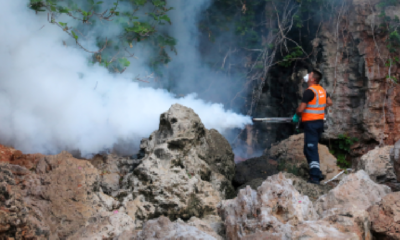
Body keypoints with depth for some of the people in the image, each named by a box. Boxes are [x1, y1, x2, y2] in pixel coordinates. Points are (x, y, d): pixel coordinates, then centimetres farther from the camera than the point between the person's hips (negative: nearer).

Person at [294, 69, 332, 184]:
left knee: (311, 149, -9)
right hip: (320, 122, 9)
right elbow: (329, 102, 23)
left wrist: (296, 115, 0)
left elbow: (301, 109, -19)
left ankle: (315, 176, -14)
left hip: (311, 123, -9)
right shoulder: (322, 90, 10)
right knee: (311, 148, 20)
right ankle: (317, 172, 22)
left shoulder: (309, 91, -17)